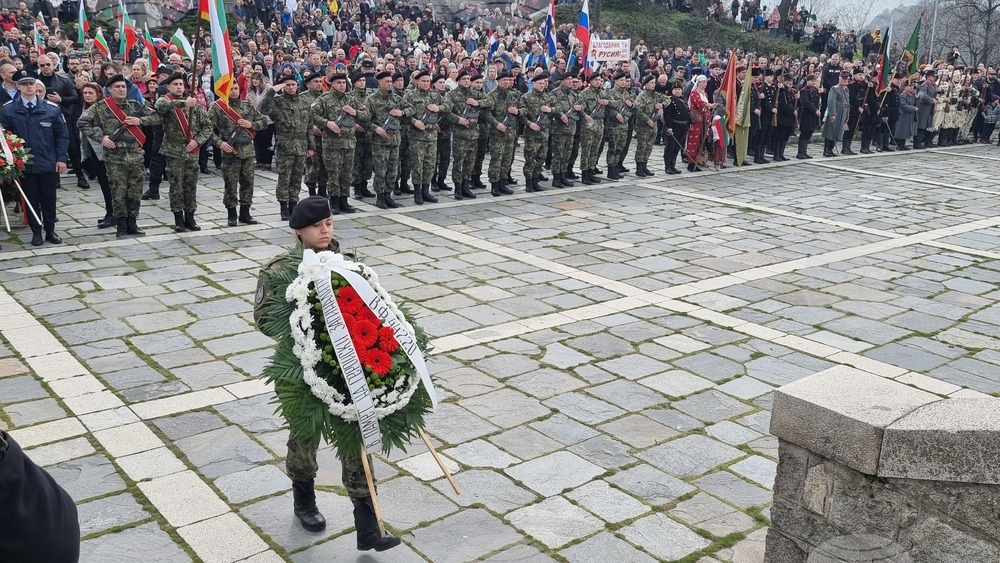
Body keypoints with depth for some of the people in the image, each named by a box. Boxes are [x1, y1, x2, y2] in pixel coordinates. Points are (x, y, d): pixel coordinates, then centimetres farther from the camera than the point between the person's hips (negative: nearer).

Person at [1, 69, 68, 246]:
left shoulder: (52, 108, -2)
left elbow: (62, 135, 1)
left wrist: (62, 158, -6)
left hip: (49, 163, 0)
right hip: (24, 164, 0)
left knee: (49, 199, 9)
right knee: (31, 200, 8)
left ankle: (50, 231, 21)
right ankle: (36, 232, 19)